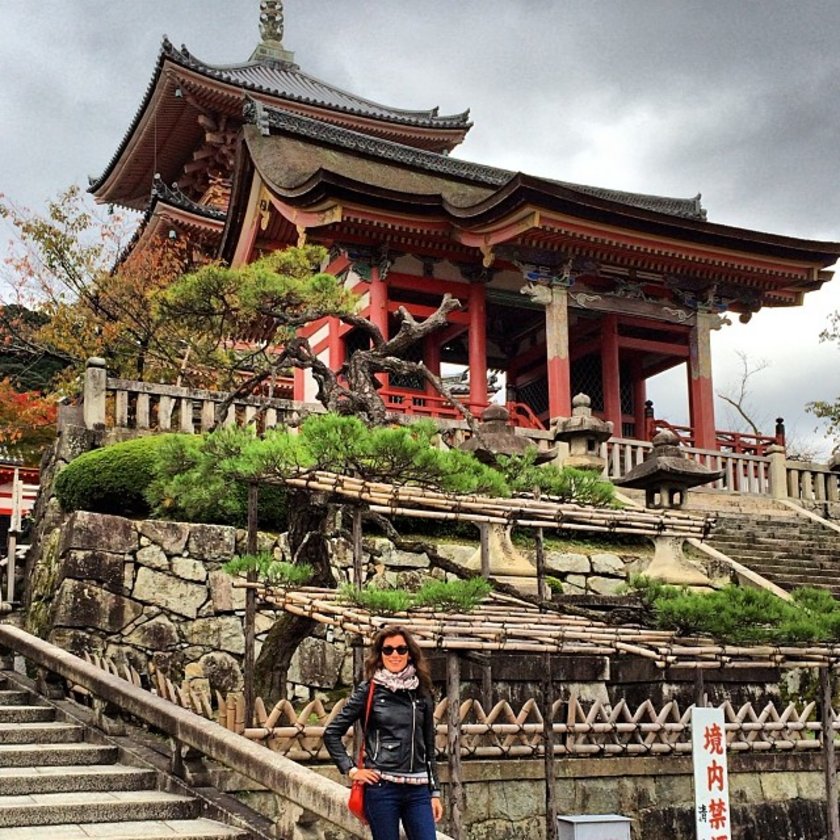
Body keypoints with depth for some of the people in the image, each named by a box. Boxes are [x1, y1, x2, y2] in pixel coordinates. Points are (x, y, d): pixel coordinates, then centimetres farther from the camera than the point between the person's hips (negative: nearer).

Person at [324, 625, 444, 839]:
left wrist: (434, 792, 12)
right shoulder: (369, 690, 0)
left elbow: (429, 747, 14)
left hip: (418, 790, 3)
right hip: (382, 787, -3)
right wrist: (352, 769, -5)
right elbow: (331, 733, 3)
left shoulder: (421, 693, 9)